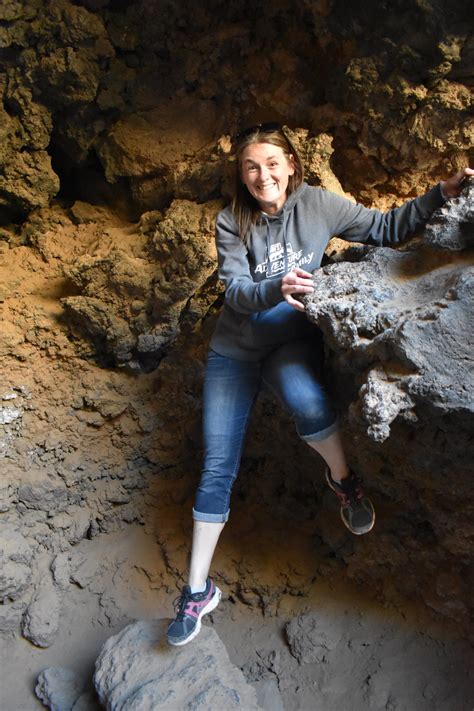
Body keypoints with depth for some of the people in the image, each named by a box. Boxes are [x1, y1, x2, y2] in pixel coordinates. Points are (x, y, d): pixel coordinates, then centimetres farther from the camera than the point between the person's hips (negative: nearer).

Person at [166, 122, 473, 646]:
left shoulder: (318, 205, -5)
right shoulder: (232, 223, -7)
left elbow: (385, 228, 0)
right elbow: (235, 292, -16)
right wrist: (276, 288, -37)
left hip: (292, 342, -1)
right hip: (235, 348, 1)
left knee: (306, 402, -38)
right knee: (217, 469, -3)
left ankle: (343, 478, -4)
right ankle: (198, 589, 12)